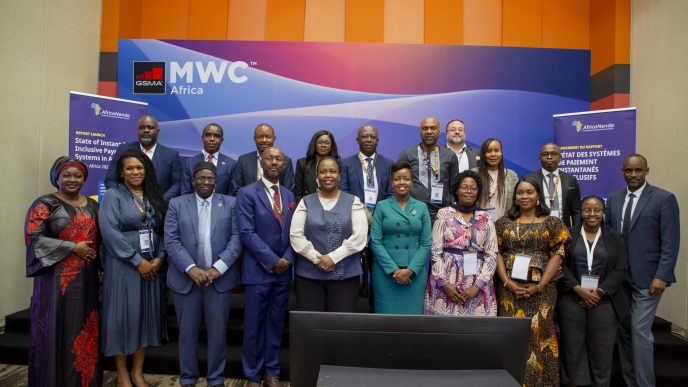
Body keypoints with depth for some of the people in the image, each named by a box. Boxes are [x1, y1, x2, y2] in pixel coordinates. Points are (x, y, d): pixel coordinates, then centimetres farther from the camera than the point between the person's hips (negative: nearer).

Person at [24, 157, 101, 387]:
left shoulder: (92, 206, 13)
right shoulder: (44, 204, -3)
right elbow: (33, 238, -12)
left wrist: (101, 267, 6)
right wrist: (73, 248, -16)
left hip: (87, 280, 5)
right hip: (57, 279, -4)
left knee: (84, 328, 9)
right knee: (57, 329, 1)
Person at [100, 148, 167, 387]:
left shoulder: (154, 197, 10)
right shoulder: (113, 195, -4)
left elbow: (163, 230, 7)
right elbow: (110, 231, -14)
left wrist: (159, 258, -8)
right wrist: (137, 261, -16)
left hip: (151, 266, 5)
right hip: (123, 266, -4)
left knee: (145, 315, 8)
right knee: (122, 316, 2)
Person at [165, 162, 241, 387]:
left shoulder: (231, 204, 4)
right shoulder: (177, 204, 5)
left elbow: (236, 238, -2)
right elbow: (171, 241, -2)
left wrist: (218, 268, -13)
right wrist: (190, 269, -14)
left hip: (220, 278, 0)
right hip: (185, 278, 1)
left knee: (218, 332, 8)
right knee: (187, 332, 11)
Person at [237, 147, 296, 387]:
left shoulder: (289, 196, 11)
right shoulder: (247, 193, -5)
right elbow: (247, 232, -13)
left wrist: (287, 259, -7)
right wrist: (273, 261, -15)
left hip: (284, 271, 5)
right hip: (258, 270, -4)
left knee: (276, 324, 13)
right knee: (254, 326, 6)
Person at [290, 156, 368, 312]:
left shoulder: (353, 202, 4)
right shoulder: (306, 202, 7)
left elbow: (359, 236, -6)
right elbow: (296, 235, -2)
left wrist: (333, 257, -13)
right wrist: (317, 259, -12)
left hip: (346, 275, -1)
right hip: (309, 275, 1)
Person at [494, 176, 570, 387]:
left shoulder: (552, 223, 4)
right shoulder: (504, 223, 9)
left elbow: (557, 255, -2)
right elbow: (497, 254, 5)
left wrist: (539, 285, -11)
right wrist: (507, 282, -9)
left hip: (540, 289, -1)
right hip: (509, 288, 1)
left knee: (538, 333, 0)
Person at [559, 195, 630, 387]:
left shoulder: (615, 237, 8)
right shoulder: (568, 235, 5)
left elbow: (621, 269, 2)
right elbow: (561, 265, -1)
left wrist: (600, 292, -9)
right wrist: (579, 289, -11)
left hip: (604, 301, 1)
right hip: (572, 300, 0)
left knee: (602, 349, 3)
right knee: (573, 347, 4)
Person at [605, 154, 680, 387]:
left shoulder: (664, 199, -5)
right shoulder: (613, 198, 9)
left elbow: (671, 242, -9)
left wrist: (662, 276, -15)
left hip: (647, 277, -5)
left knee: (640, 331, -4)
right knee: (623, 331, 11)